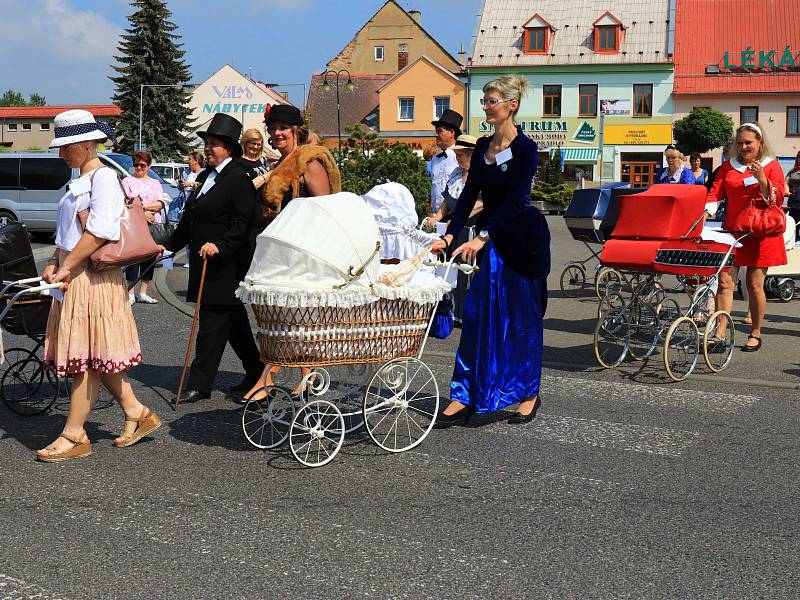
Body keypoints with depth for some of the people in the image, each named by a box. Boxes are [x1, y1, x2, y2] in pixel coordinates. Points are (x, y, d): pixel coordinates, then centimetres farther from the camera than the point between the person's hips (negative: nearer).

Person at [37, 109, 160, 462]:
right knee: (94, 354, 11)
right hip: (74, 275, 10)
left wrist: (67, 268, -19)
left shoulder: (103, 177, -11)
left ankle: (74, 435, 0)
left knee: (87, 355, -4)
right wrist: (54, 264, 6)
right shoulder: (81, 180, 19)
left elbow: (99, 231, -21)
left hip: (92, 277, -10)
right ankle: (136, 414, 20)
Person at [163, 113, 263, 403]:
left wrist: (220, 245, -27)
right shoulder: (206, 175, 17)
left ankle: (200, 384, -3)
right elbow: (190, 217, 23)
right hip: (204, 262, 9)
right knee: (234, 320, 16)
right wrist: (170, 245, 24)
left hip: (225, 264, -9)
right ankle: (255, 373, 27)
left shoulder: (238, 177, -11)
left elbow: (243, 222, -18)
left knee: (212, 322, -7)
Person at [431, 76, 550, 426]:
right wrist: (450, 235, -5)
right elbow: (470, 194, 7)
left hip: (522, 239, -6)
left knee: (523, 317, 3)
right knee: (477, 315, 2)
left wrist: (482, 237, -28)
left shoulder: (525, 148, -12)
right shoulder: (482, 147, 9)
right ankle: (466, 395, 5)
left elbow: (515, 199, -20)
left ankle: (529, 394, 16)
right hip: (490, 241, 6)